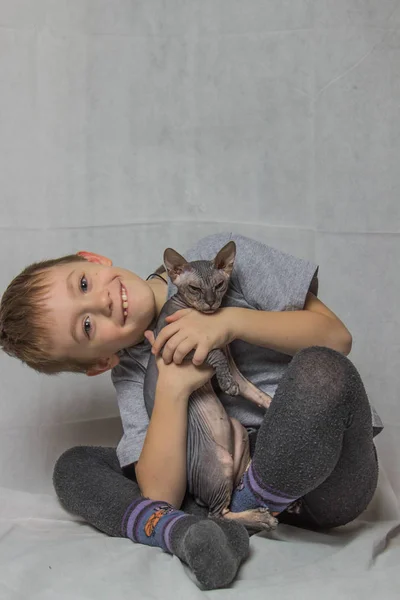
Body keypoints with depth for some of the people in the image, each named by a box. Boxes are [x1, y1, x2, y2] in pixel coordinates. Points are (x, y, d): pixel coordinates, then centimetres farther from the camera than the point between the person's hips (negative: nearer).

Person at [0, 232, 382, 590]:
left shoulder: (220, 258, -5)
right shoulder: (132, 373, 1)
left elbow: (335, 335, -9)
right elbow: (160, 493, -12)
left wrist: (230, 321, -20)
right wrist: (172, 386, -21)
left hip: (327, 470, -3)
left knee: (319, 368, -36)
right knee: (74, 466, -2)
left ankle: (243, 513, -14)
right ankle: (188, 532, -30)